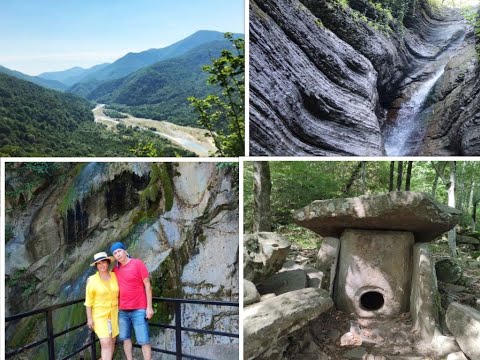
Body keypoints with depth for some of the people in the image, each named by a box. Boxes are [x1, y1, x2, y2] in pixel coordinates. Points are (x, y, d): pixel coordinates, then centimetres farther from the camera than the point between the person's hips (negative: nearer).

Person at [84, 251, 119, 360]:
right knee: (106, 343, -11)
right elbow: (88, 301, -8)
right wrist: (89, 318, -9)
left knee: (112, 342, 9)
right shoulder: (92, 280, -12)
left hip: (113, 313, 4)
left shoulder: (114, 276, -3)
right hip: (99, 314, -4)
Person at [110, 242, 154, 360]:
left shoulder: (138, 263, -8)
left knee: (144, 340, -2)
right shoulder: (115, 269, 6)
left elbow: (147, 285, -8)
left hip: (139, 309, -5)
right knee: (125, 338, 12)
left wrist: (149, 307, -11)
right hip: (122, 310, 5)